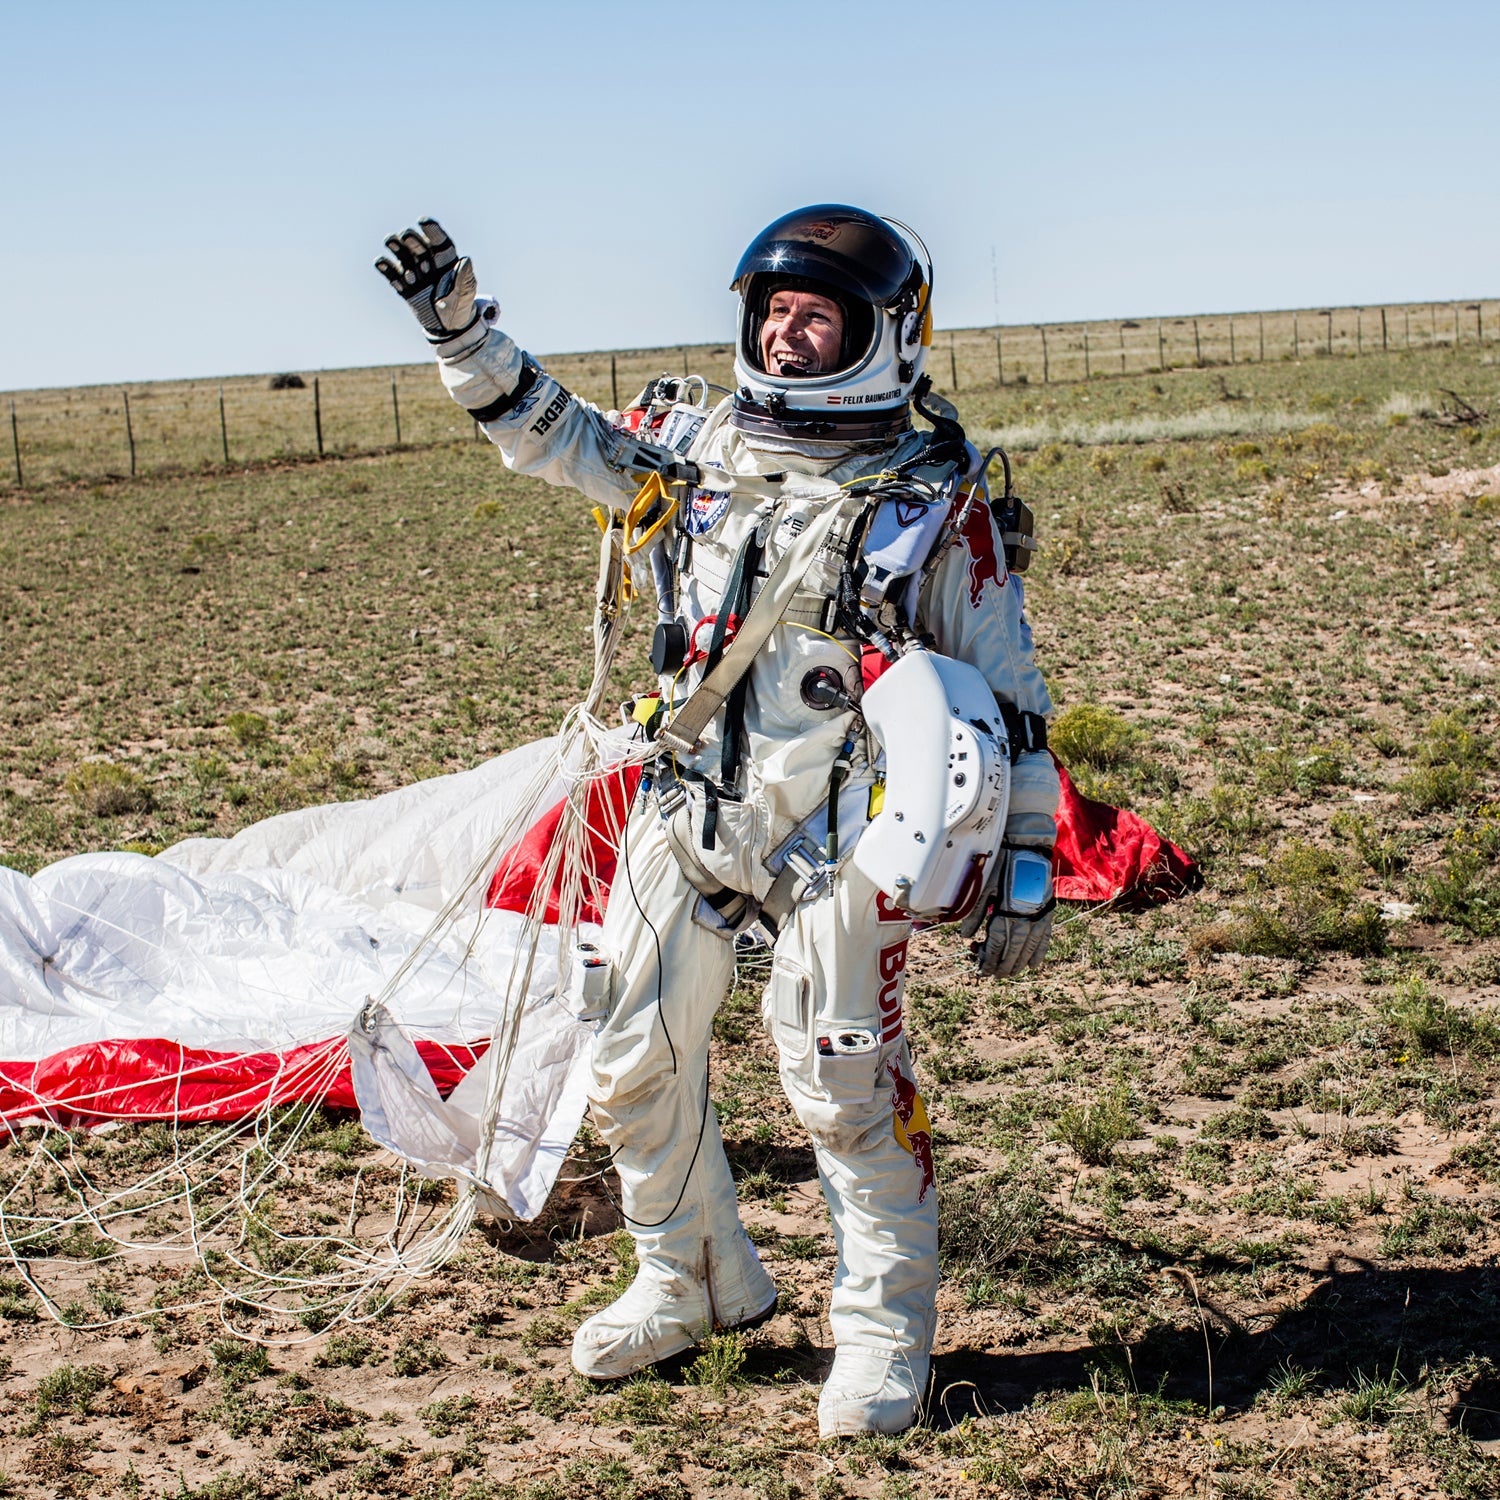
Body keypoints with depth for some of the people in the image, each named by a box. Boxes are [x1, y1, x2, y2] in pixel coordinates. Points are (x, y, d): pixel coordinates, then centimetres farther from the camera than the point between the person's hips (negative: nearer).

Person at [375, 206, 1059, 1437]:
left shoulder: (937, 500, -5)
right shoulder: (703, 457, 8)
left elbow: (1011, 692, -3)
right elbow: (550, 434, 19)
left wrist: (1026, 865, -5)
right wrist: (459, 321, 8)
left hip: (835, 838, -5)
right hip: (685, 815, 6)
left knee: (844, 1084, -3)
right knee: (639, 1065, 11)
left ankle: (886, 1332, 16)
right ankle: (690, 1285, 32)